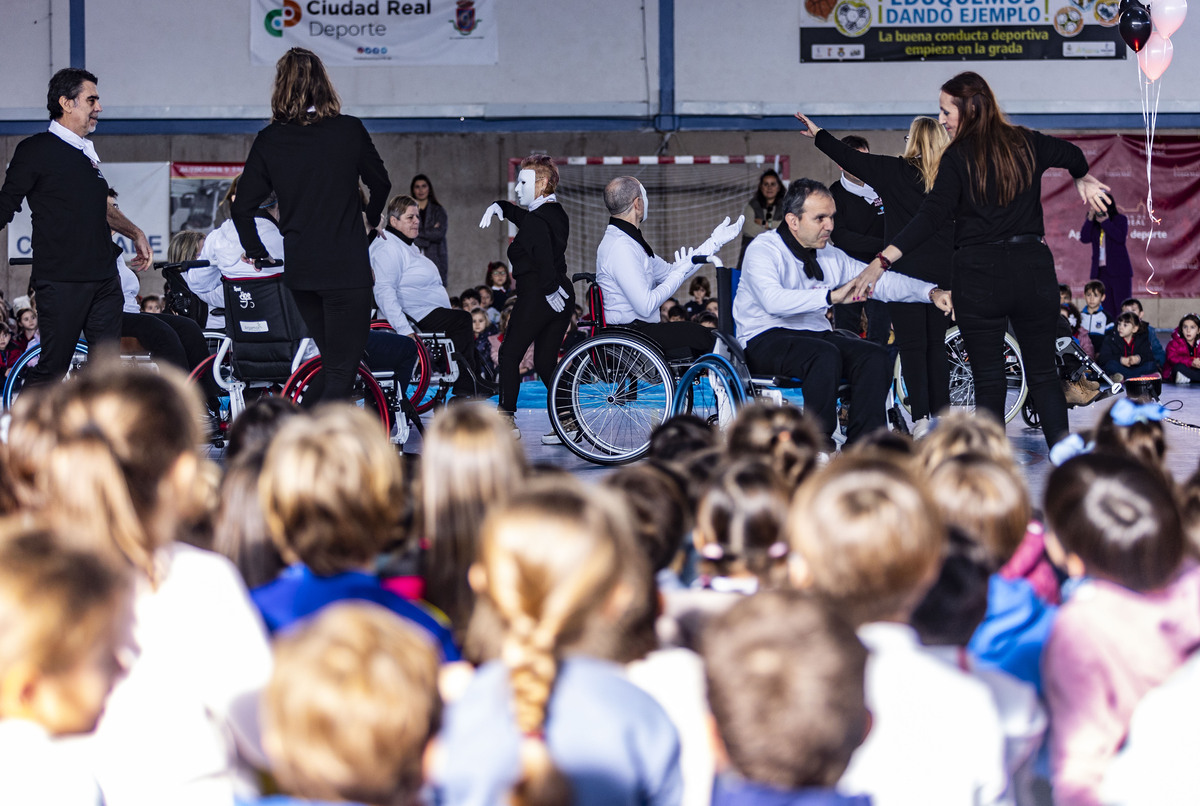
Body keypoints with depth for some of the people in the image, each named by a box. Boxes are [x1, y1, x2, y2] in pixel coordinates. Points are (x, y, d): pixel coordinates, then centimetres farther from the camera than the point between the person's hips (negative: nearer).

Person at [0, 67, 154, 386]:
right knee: (51, 369, -9)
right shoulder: (36, 150, -4)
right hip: (61, 283, -7)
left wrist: (135, 233, 33)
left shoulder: (87, 153, 18)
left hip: (104, 281, 7)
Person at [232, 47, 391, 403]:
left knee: (334, 362, 22)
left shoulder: (269, 140, 0)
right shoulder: (349, 130, -5)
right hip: (347, 267, -4)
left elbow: (243, 206, 0)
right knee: (341, 370, -5)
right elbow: (380, 183, 11)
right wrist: (371, 218, 32)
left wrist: (257, 252, 17)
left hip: (299, 269, 4)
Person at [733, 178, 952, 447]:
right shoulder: (763, 250, -9)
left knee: (875, 356, -18)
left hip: (816, 335, 7)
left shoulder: (831, 256, 13)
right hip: (766, 341, -7)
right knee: (826, 354, -35)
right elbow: (773, 300, -28)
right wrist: (831, 296, -37)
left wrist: (932, 293, -6)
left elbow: (882, 281, 10)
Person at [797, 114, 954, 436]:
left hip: (906, 271, -4)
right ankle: (941, 417, 12)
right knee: (936, 345, 11)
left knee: (912, 346, -3)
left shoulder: (895, 171, -7)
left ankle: (921, 419, -10)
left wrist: (818, 133, 14)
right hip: (944, 271, 4)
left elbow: (850, 157, 1)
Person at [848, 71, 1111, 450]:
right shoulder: (1027, 144, 7)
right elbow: (1074, 156, 25)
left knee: (988, 379, 4)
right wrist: (1082, 179, 49)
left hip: (979, 274, -3)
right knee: (1043, 373, 11)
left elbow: (932, 215, -18)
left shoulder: (958, 157, -7)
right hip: (1033, 267, 3)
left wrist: (881, 262, -23)